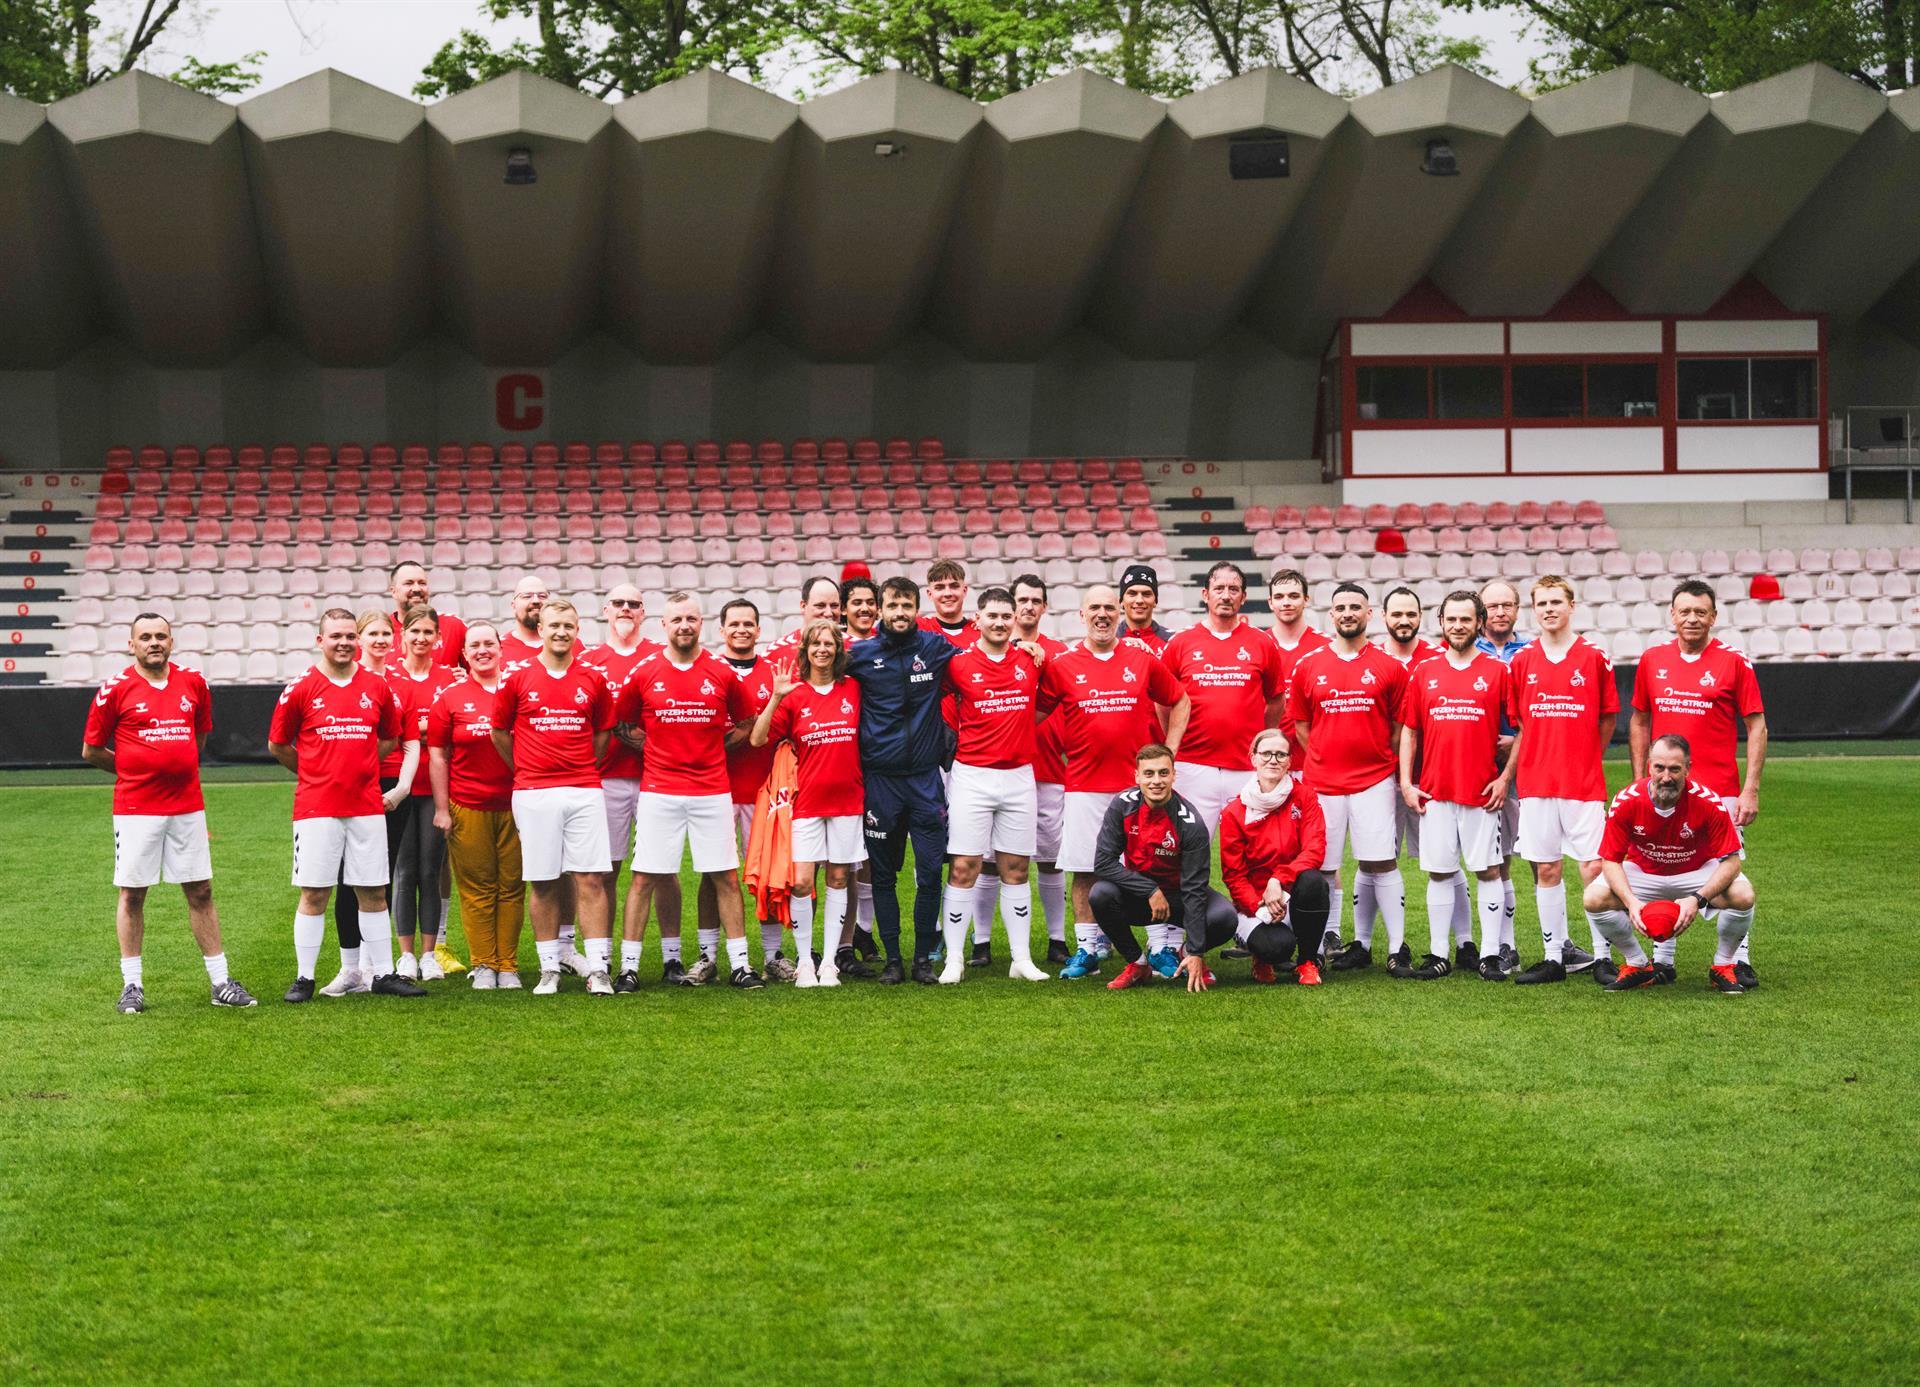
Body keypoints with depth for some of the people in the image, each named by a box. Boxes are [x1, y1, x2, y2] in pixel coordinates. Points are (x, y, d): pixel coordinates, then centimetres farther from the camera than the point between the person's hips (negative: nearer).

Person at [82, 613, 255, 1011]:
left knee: (200, 891, 5)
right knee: (132, 893, 2)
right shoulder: (116, 689, -4)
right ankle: (132, 985, 11)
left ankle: (220, 982, 10)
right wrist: (134, 768, 9)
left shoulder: (193, 683, 6)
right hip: (135, 809, -3)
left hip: (187, 806, 3)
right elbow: (91, 750, 3)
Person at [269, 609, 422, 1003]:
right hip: (317, 808, -3)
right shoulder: (300, 689, -2)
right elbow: (277, 745, 7)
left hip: (367, 805, 3)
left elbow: (389, 739, 19)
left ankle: (382, 973, 13)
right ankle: (304, 977, 6)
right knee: (314, 893, -1)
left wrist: (358, 768, 12)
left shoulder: (377, 687, 6)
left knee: (373, 892, 6)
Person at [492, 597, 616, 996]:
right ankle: (549, 969, 11)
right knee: (542, 882, 2)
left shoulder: (593, 679, 6)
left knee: (591, 879, -4)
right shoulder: (518, 678, 2)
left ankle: (598, 969, -2)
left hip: (585, 791, 1)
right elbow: (500, 732, 12)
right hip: (534, 794, -1)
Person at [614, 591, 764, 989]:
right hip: (658, 789, -1)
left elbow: (746, 723, 15)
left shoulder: (723, 672, 3)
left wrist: (715, 747, 5)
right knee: (646, 876, -1)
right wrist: (653, 748, 2)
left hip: (712, 789, 1)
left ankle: (738, 964, 7)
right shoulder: (644, 673, 2)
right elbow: (621, 724, 12)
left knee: (725, 877, 2)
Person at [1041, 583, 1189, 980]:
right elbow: (1036, 714, 8)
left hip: (1138, 782, 0)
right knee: (1084, 871, 2)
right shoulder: (1062, 665, 2)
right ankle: (1086, 951, 11)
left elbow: (1179, 702, 13)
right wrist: (1060, 754, -4)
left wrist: (1167, 754, 7)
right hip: (1084, 785, 0)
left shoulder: (1143, 658, 4)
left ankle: (1161, 948, 7)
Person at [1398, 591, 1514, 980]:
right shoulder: (1424, 673, 10)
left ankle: (1490, 953, 4)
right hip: (1434, 791, 3)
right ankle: (1438, 955, 9)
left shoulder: (1497, 671, 2)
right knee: (1439, 872, 5)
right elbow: (1410, 732, 12)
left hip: (1482, 793, -2)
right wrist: (1406, 783, 4)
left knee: (1488, 871, 0)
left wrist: (1505, 777, -7)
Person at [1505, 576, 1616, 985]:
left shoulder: (1594, 658, 0)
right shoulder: (1522, 662, 7)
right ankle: (1554, 956, 12)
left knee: (1593, 867, -6)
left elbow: (1608, 719, 7)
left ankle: (1603, 955, 1)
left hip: (1584, 783, -3)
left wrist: (1583, 761, 8)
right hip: (1536, 782, 3)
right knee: (1546, 869, 6)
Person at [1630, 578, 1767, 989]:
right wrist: (1639, 779, 9)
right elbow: (1640, 721, 16)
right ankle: (1662, 960, 15)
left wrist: (1751, 789, -9)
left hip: (1719, 792, -3)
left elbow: (1757, 727, -2)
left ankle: (1740, 960, 3)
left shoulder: (1734, 662, -3)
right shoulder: (1652, 660, 7)